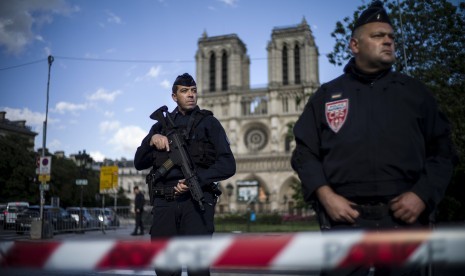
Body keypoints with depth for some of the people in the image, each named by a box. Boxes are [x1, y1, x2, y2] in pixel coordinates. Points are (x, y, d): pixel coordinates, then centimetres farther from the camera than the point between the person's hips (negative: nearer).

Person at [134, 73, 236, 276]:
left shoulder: (208, 122, 9)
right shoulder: (161, 125, 20)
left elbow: (228, 165, 0)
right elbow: (139, 163, 13)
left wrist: (197, 179, -15)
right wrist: (151, 140, -5)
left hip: (196, 200, -3)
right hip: (164, 203, 3)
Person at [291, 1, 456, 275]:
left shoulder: (415, 91, 13)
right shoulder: (327, 95, 10)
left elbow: (442, 151, 11)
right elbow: (305, 153, 7)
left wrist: (422, 195, -5)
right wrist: (325, 195, -9)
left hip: (404, 216, 2)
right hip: (346, 217, -1)